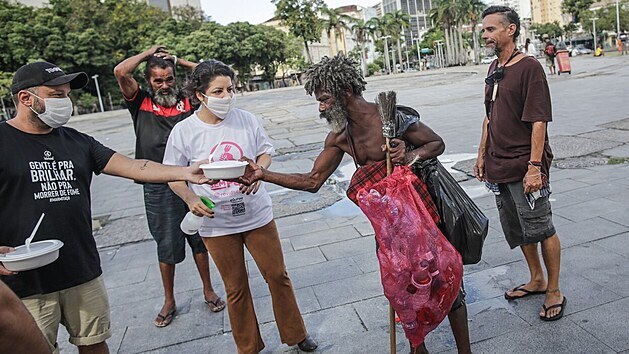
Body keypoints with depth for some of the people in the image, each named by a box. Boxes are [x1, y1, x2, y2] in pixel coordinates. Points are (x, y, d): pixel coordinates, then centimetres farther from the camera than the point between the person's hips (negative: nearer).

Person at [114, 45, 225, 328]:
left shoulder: (187, 101, 6)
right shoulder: (141, 103, 3)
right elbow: (120, 72, -10)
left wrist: (178, 60, 5)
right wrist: (149, 53, 4)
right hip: (158, 187, -1)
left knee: (199, 239, 14)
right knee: (166, 246, 10)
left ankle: (208, 291, 32)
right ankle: (169, 302, 28)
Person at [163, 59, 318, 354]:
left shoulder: (246, 120, -6)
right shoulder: (183, 131, -9)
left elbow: (265, 152, 7)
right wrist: (191, 200, -17)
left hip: (257, 215, 1)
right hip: (217, 224, -1)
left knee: (277, 275, 12)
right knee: (235, 288, 14)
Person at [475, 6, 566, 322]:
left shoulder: (529, 68, -11)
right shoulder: (493, 69, 12)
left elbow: (538, 121, -16)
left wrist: (534, 166, -21)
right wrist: (482, 156, 16)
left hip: (524, 167, -8)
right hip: (498, 166, 8)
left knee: (541, 228, 3)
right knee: (517, 230, 17)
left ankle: (554, 291, 21)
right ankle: (537, 280, 36)